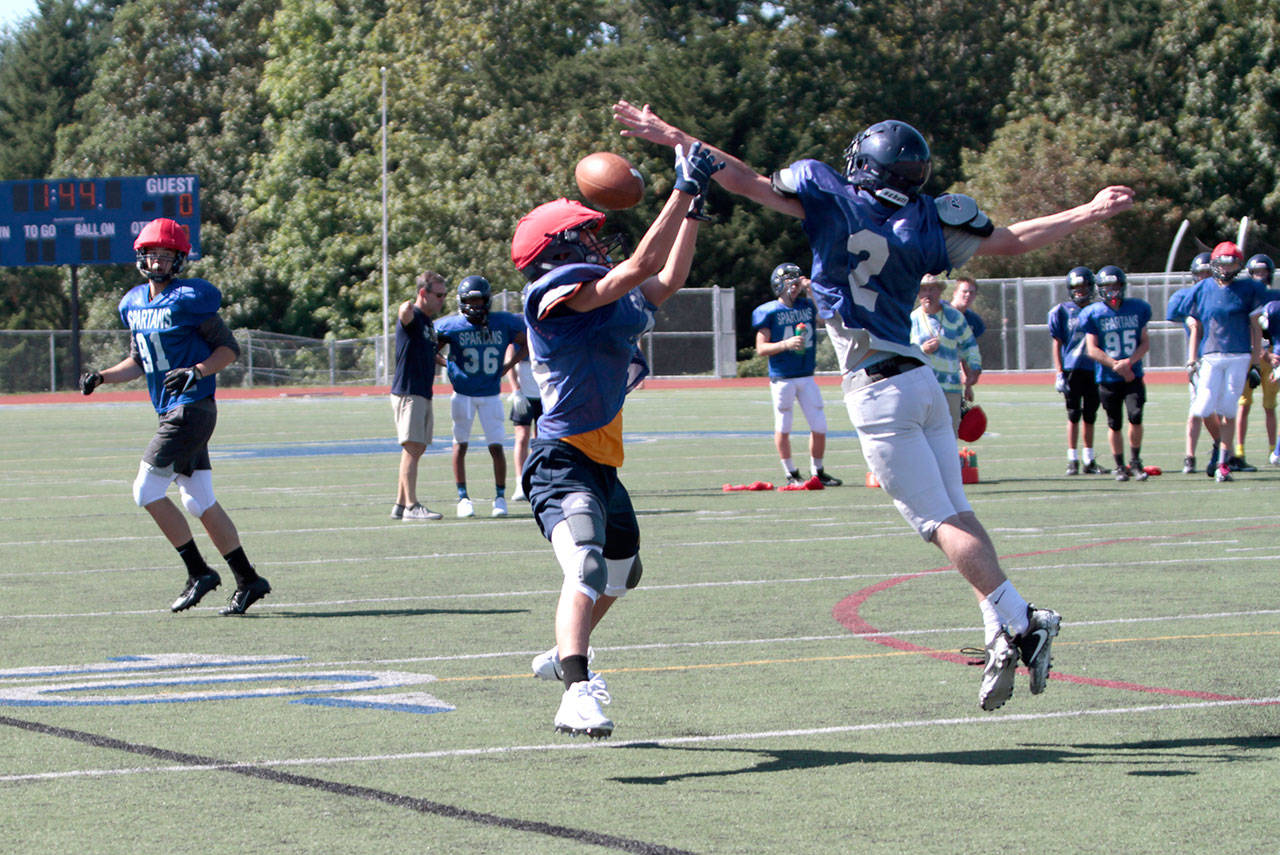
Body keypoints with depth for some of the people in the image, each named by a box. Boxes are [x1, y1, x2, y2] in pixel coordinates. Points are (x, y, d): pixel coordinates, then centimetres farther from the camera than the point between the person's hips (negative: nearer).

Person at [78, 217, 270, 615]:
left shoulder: (189, 299, -12)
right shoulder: (135, 304, 12)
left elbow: (229, 348, -9)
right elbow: (138, 363, 22)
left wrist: (197, 372, -24)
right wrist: (102, 377, 7)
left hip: (192, 409, -8)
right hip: (172, 413, 8)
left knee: (146, 490, -10)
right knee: (199, 502, 9)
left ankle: (199, 573, -2)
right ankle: (248, 580, 15)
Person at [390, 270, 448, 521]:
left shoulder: (428, 323, 17)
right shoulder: (412, 317, -12)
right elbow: (405, 316, -39)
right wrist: (406, 309, -59)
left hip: (423, 394, 10)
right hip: (408, 393, -10)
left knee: (417, 449, 11)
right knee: (412, 448, -12)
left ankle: (400, 505, 17)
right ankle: (411, 506, -14)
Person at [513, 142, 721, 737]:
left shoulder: (613, 303, 13)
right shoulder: (558, 290, -14)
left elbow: (668, 281, 26)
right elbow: (640, 268, -20)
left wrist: (694, 203, 22)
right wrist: (685, 190, -14)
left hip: (601, 466, 10)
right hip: (563, 461, -10)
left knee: (620, 571, 30)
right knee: (587, 568, -31)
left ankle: (563, 656, 52)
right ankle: (577, 693, -48)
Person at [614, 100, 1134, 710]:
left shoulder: (832, 200, -6)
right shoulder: (927, 225, 5)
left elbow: (746, 182, -4)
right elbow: (1013, 242, 13)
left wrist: (674, 138, 3)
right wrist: (1090, 213, 27)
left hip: (878, 388, -5)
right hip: (923, 380, 5)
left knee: (940, 522, -5)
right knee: (956, 514, 9)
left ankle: (1017, 621, -12)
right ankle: (1004, 634, 3)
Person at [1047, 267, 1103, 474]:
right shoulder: (1062, 312, 2)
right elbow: (1057, 344, 2)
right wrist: (1059, 374, -5)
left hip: (1094, 369, 3)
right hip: (1072, 369, -3)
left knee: (1090, 416, 7)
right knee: (1074, 415, -3)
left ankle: (1089, 460, 14)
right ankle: (1072, 460, 2)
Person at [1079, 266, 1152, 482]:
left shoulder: (1137, 309, 4)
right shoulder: (1094, 314, -1)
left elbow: (1145, 342, 6)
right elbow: (1092, 349, -5)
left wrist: (1129, 362, -12)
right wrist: (1114, 365, -18)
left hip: (1133, 375, 0)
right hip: (1107, 378, 0)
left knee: (1135, 416, -14)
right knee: (1114, 424, 5)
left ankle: (1135, 461, 4)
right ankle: (1119, 466, 19)